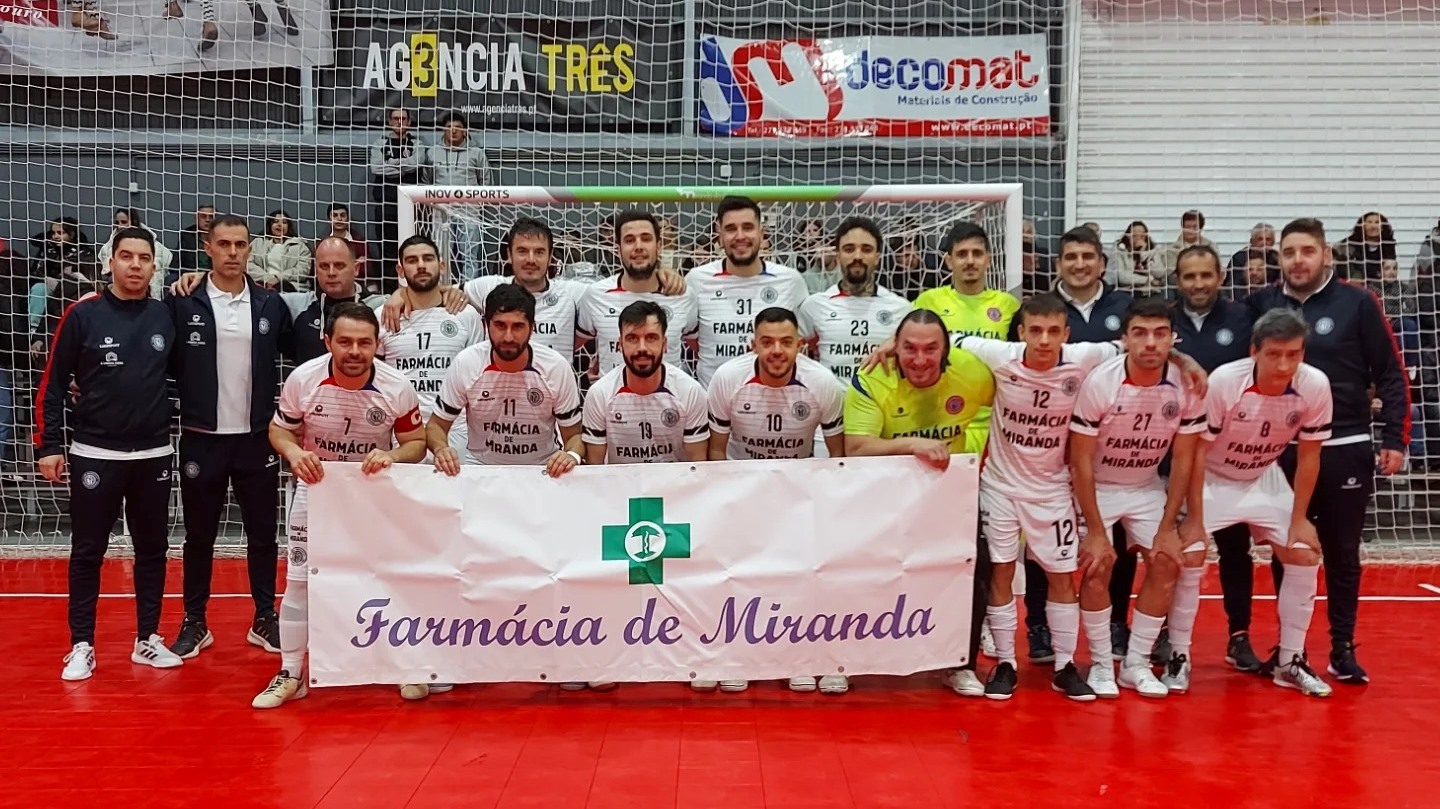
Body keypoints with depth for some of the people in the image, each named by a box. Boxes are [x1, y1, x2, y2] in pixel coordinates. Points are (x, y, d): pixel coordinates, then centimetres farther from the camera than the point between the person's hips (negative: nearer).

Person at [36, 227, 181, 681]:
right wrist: (48, 445, -4)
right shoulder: (83, 315, -6)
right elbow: (53, 383, -2)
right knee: (87, 553, 5)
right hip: (94, 455, -3)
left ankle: (147, 640, 22)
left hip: (153, 456, 3)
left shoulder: (166, 317, 1)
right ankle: (82, 646, 16)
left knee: (153, 550, 10)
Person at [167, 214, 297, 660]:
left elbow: (296, 354, 9)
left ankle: (265, 619, 21)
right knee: (199, 536, 9)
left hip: (257, 438, 1)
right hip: (202, 439, -1)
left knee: (262, 534, 9)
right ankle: (194, 623, 21)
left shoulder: (270, 304, 2)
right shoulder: (182, 303, -4)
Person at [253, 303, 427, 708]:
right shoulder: (303, 379, -19)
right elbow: (279, 430, -4)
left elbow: (417, 442, -8)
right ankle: (291, 674, 15)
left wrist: (391, 455, -30)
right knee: (299, 580, 1)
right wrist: (294, 453, -26)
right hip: (316, 488, 1)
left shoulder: (397, 387, -20)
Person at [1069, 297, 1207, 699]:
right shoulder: (1099, 382, -25)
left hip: (1147, 487, 3)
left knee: (1167, 563, -6)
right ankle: (1101, 664, 2)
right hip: (1096, 487, -3)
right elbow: (1081, 461, -20)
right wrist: (1096, 531, -19)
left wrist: (1168, 526, -8)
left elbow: (1182, 460, -6)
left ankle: (1137, 664, 8)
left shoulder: (1187, 387, -17)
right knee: (1097, 567, -15)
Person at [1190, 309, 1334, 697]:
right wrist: (1194, 518, -20)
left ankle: (1291, 662, 13)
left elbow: (1308, 455, -8)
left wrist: (1299, 518, -5)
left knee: (1305, 556, -2)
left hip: (1264, 479, 4)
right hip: (1211, 479, -3)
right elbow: (1197, 450, -21)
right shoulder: (1223, 381, -31)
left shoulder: (1315, 386, -22)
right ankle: (1178, 655, -1)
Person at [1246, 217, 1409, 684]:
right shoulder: (1260, 306, 1)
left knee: (1342, 554, 8)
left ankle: (1343, 649, 20)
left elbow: (1391, 375, 0)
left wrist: (1395, 438, -4)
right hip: (1281, 452, 2)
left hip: (1345, 450, -2)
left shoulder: (1357, 303, -3)